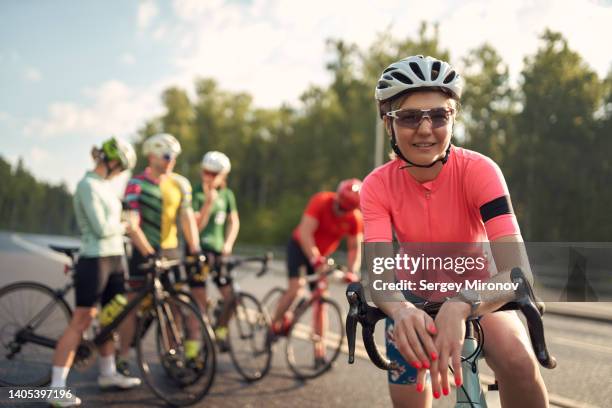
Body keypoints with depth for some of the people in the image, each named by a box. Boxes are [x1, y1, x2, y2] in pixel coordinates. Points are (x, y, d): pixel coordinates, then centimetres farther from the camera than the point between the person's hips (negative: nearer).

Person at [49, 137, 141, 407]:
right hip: (94, 261, -9)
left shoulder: (104, 185, 14)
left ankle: (108, 374, 29)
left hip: (114, 258, 9)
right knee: (80, 323, -7)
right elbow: (101, 228, -18)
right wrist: (125, 225, -3)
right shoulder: (88, 186, -15)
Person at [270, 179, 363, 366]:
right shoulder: (321, 201, -26)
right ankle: (275, 325, -2)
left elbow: (355, 248, -7)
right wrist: (316, 261, -41)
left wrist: (352, 271, -23)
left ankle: (319, 350, 3)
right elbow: (305, 233, -32)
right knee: (296, 288, -24)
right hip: (300, 246, -4)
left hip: (321, 255, 4)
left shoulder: (355, 219, -15)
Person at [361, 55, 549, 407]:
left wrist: (460, 306, -57)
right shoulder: (378, 186, -20)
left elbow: (515, 268, -38)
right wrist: (400, 310, -56)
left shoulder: (478, 170, -26)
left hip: (478, 295, -2)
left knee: (518, 359, -30)